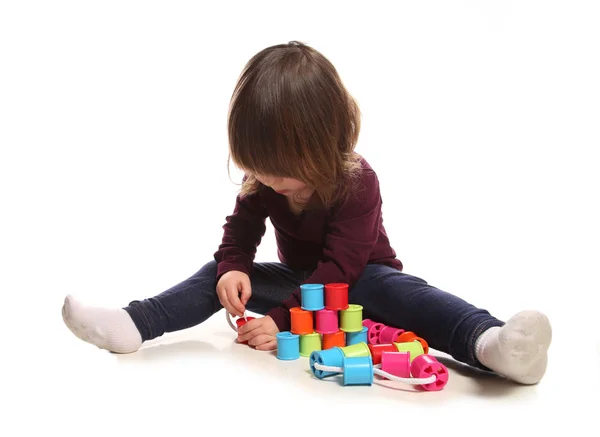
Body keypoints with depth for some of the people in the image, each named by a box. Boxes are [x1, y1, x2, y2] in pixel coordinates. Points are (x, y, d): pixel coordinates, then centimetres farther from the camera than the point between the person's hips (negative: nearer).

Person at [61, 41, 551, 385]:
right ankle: (130, 325, -25)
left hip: (357, 281, -6)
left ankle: (488, 344, -63)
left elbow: (338, 270, -32)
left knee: (395, 288, -38)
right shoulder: (264, 180, -11)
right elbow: (240, 230, -2)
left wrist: (282, 319, -39)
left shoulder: (357, 183, -28)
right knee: (218, 275, -12)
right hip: (298, 279, 6)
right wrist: (232, 268, -26)